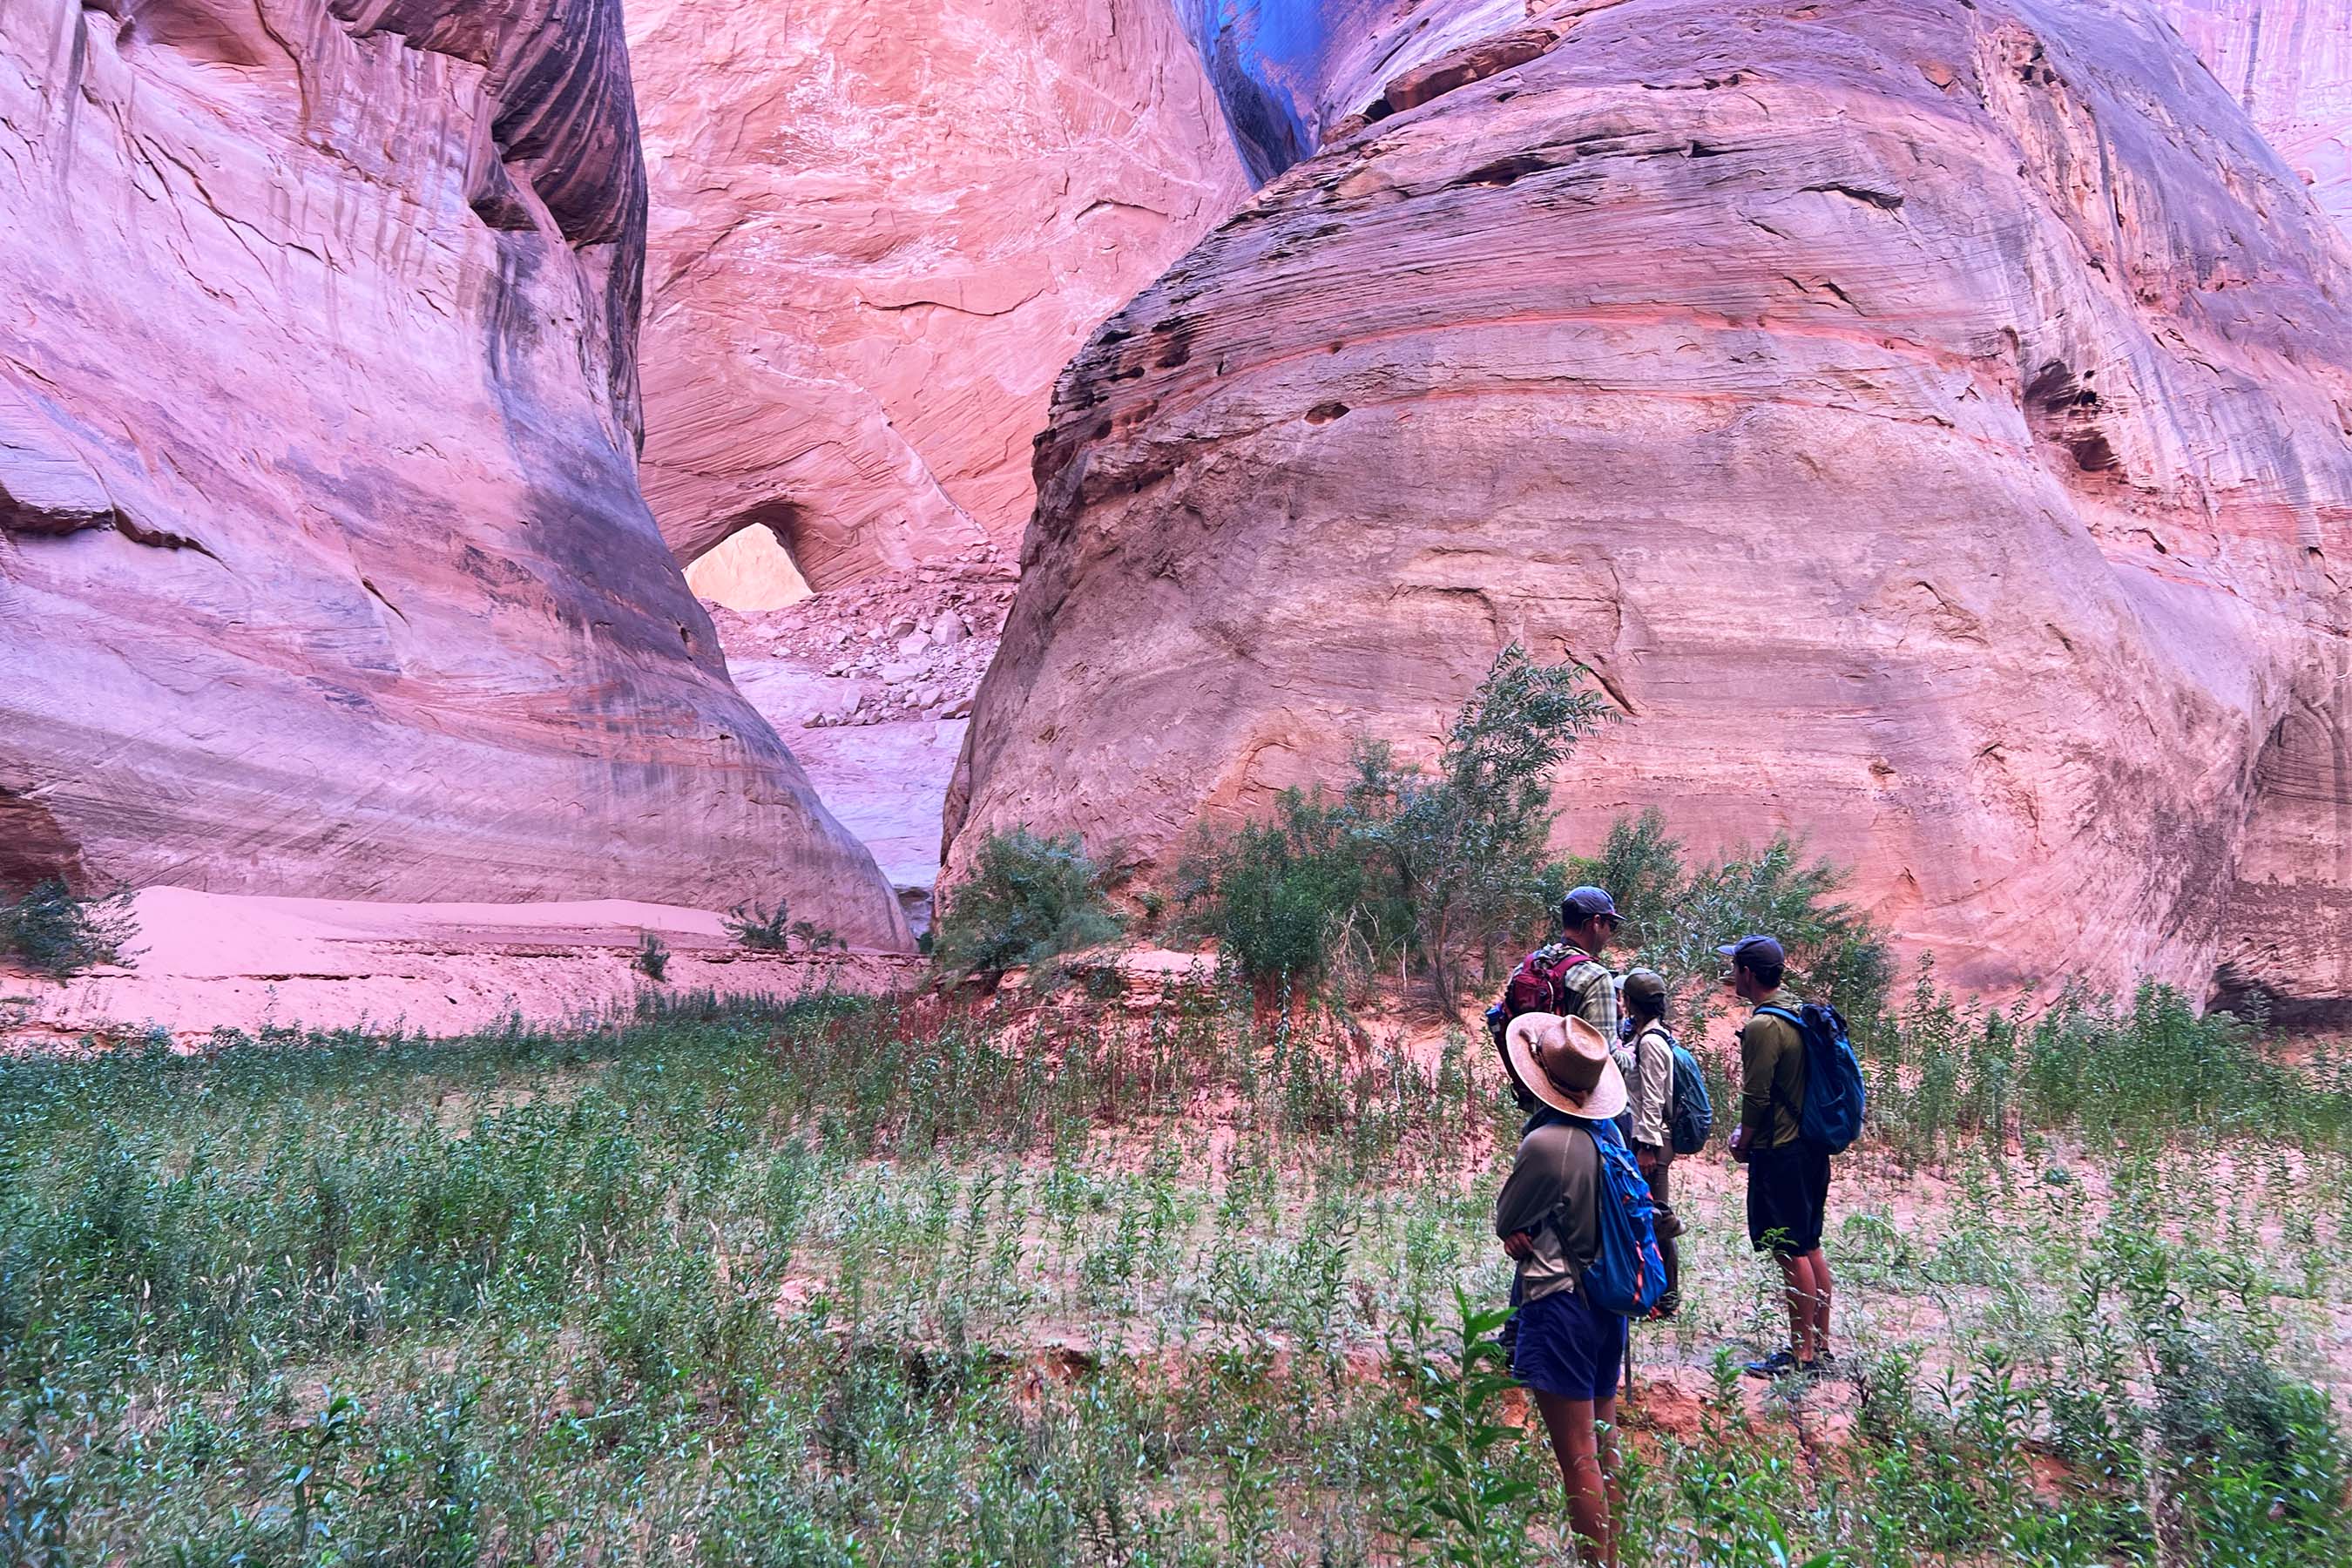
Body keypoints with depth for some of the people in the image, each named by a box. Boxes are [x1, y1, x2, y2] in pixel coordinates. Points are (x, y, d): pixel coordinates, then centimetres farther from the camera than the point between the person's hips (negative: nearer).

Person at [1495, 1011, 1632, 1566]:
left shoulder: (1545, 1143, -23)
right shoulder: (1608, 1131, 2)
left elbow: (1505, 1222, -11)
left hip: (1559, 1307, -9)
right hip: (1609, 1302, 9)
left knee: (1578, 1459, 0)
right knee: (1604, 1448, 18)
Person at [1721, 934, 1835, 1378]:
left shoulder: (1762, 1026, -19)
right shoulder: (1799, 1011, 11)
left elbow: (1756, 1098, -17)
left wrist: (1743, 1145, -1)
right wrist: (1748, 1132, 15)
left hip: (1779, 1153, -9)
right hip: (1811, 1146, 9)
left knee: (1790, 1253, -2)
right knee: (1809, 1247, 15)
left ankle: (1801, 1353, 4)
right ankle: (1821, 1345, 23)